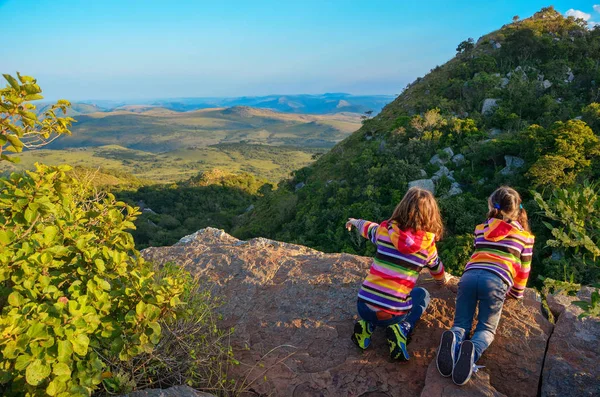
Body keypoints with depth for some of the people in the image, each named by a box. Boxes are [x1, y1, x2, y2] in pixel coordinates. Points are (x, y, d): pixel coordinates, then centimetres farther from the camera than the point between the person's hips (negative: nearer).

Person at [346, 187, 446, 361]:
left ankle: (367, 325, 11)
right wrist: (443, 280, 48)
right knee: (422, 294, 29)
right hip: (393, 314, -1)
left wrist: (355, 221, 49)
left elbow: (368, 227, 24)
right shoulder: (428, 244, 0)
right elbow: (436, 269, 22)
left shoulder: (385, 230, -1)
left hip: (364, 307, 2)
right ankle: (401, 329, 4)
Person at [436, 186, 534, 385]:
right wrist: (516, 293, 42)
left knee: (461, 324, 13)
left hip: (470, 275, 2)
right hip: (496, 281, -1)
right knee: (486, 329, 13)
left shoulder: (481, 229, 26)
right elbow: (523, 270, 26)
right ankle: (473, 351, -23)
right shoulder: (525, 236, 21)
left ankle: (453, 341, -25)